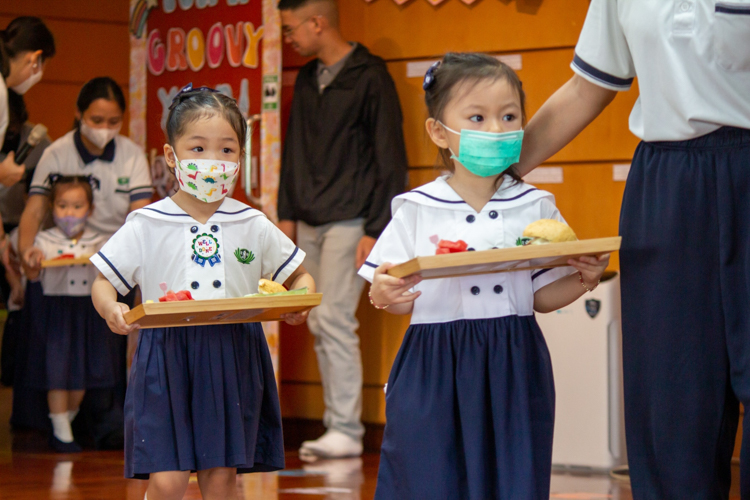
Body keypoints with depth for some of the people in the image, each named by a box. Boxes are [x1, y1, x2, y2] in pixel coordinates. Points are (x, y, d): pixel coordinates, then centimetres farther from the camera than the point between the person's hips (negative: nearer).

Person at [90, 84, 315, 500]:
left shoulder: (253, 227, 6)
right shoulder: (147, 226, 2)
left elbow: (301, 277, 14)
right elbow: (103, 282, 6)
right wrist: (110, 309, -17)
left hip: (233, 361, 2)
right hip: (168, 358, -1)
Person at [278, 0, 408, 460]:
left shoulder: (369, 78, -8)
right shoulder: (307, 80, 14)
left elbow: (390, 159, -9)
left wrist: (376, 230, -13)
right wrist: (288, 213, 14)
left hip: (348, 222, -7)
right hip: (310, 224, 8)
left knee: (334, 320, -13)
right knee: (319, 325, 6)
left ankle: (347, 431, -10)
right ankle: (338, 426, 10)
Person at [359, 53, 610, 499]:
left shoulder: (535, 208, 5)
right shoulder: (416, 210, 1)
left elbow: (543, 296, 7)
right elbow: (401, 299, 2)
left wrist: (583, 280, -11)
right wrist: (385, 295, -19)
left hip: (512, 376, 1)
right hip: (436, 374, -1)